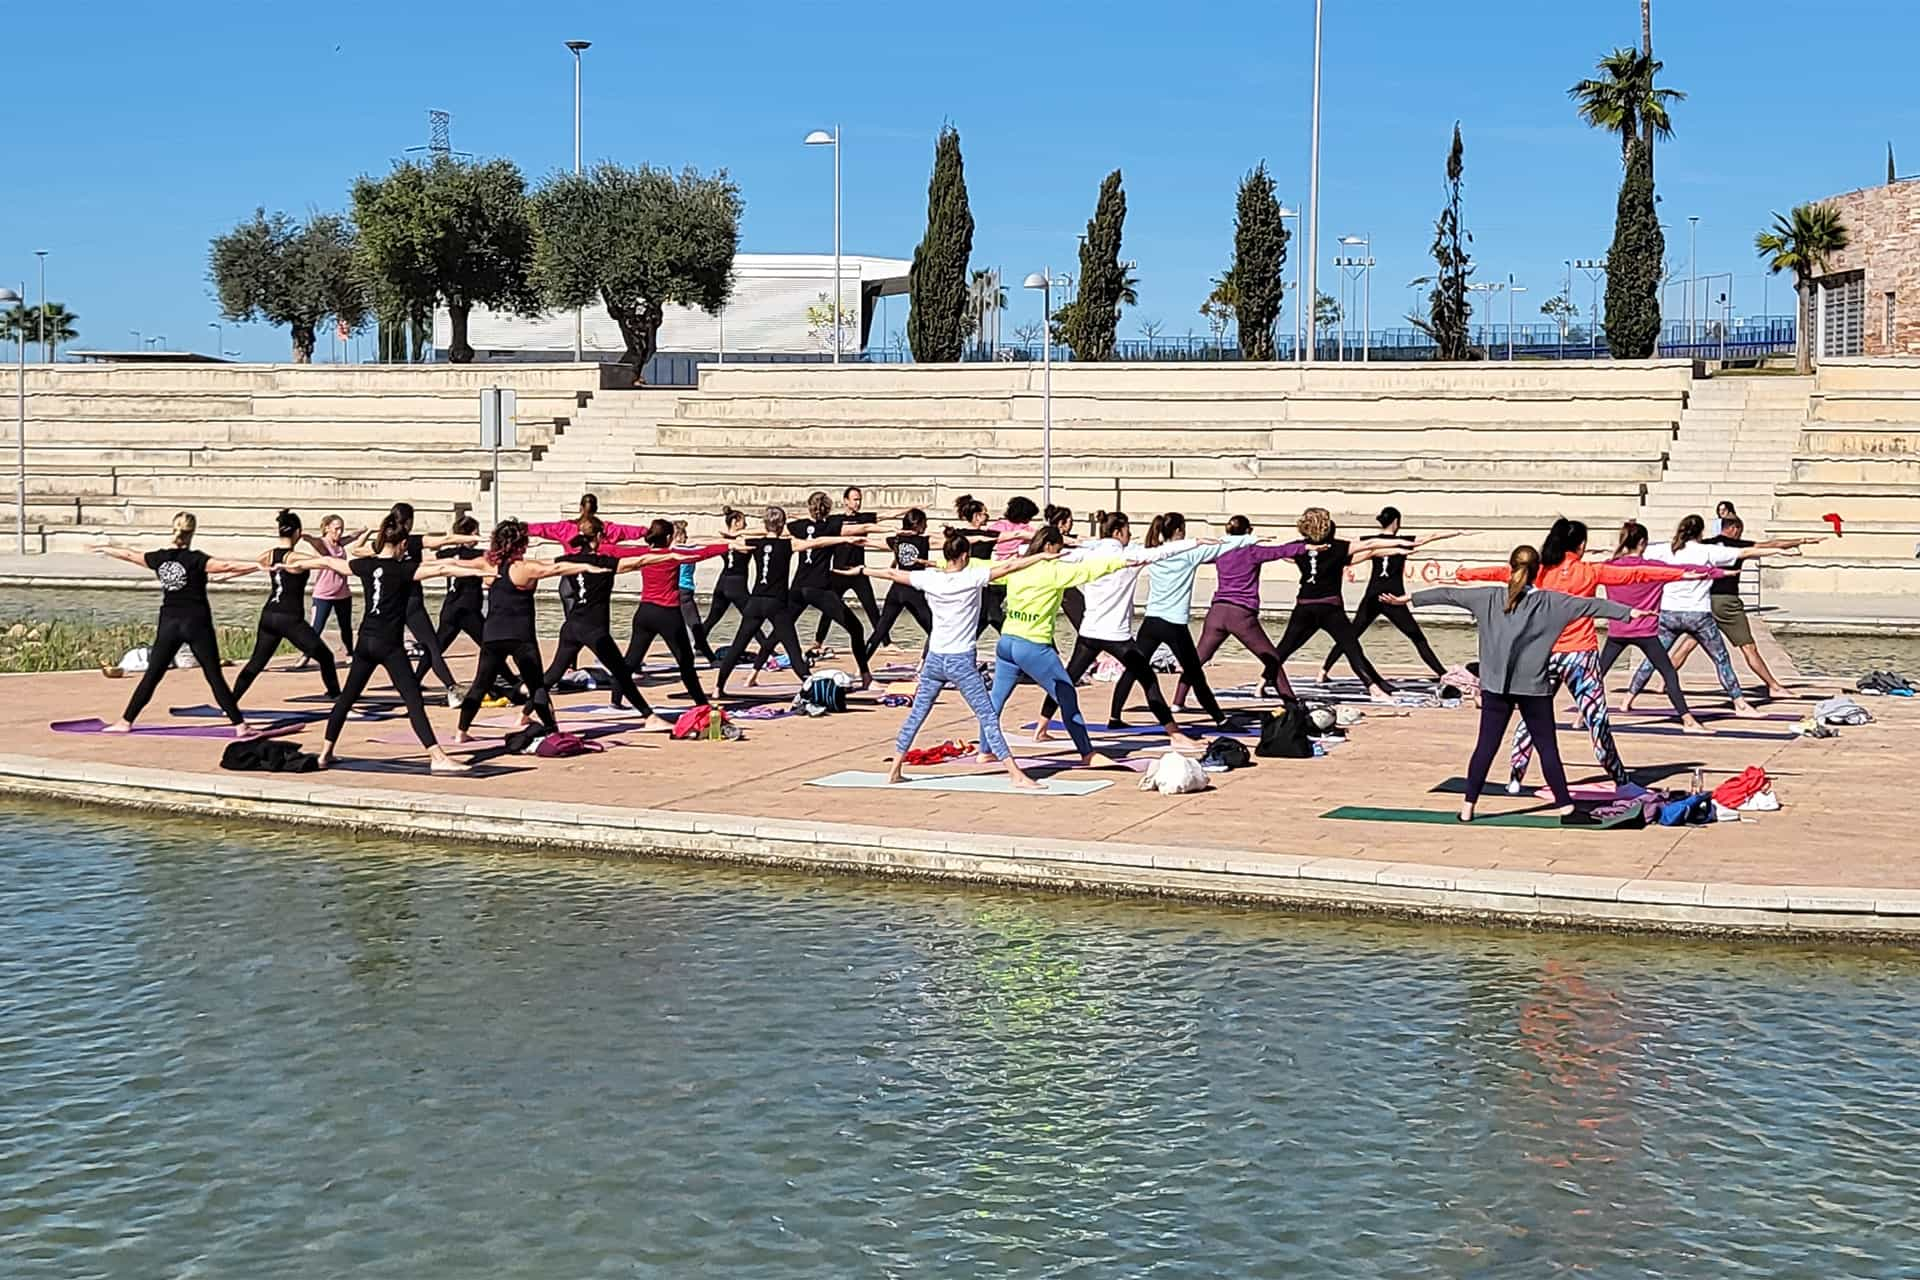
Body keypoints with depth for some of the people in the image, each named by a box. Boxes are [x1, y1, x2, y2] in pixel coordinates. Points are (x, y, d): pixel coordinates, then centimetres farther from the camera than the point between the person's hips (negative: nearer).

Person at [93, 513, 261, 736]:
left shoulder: (159, 558, 3)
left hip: (168, 624, 4)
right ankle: (239, 724, -6)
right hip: (197, 624, -3)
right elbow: (228, 566, -21)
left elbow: (129, 555, 19)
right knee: (215, 677, -3)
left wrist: (106, 549, 38)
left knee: (151, 676, 13)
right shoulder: (196, 560, -10)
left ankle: (126, 721, 15)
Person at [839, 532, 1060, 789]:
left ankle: (895, 770, 16)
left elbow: (893, 574, 12)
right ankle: (1016, 774, -5)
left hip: (934, 660, 4)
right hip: (962, 662, -4)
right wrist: (1042, 556, -6)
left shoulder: (929, 579, 0)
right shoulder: (971, 578, -11)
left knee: (916, 714, 14)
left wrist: (861, 570, 25)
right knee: (988, 717, -3)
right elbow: (1007, 567, -11)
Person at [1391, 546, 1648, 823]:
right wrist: (1628, 612, 4)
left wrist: (1409, 598, 14)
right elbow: (1589, 605, -1)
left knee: (1486, 746, 5)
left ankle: (1468, 806, 3)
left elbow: (1449, 595, 7)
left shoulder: (1490, 598, 2)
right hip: (1534, 687, -1)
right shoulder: (1550, 602, -2)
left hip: (1496, 687, 1)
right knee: (1547, 747, 6)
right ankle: (1565, 805, 7)